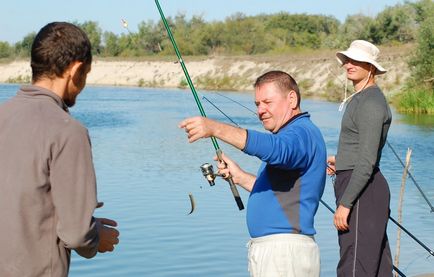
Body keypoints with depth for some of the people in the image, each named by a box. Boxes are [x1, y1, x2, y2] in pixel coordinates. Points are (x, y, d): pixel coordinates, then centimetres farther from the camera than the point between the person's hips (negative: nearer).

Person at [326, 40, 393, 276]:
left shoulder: (370, 103, -16)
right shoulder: (362, 98, 16)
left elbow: (367, 162, -21)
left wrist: (345, 204, -22)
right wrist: (341, 160, 17)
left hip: (361, 190, -11)